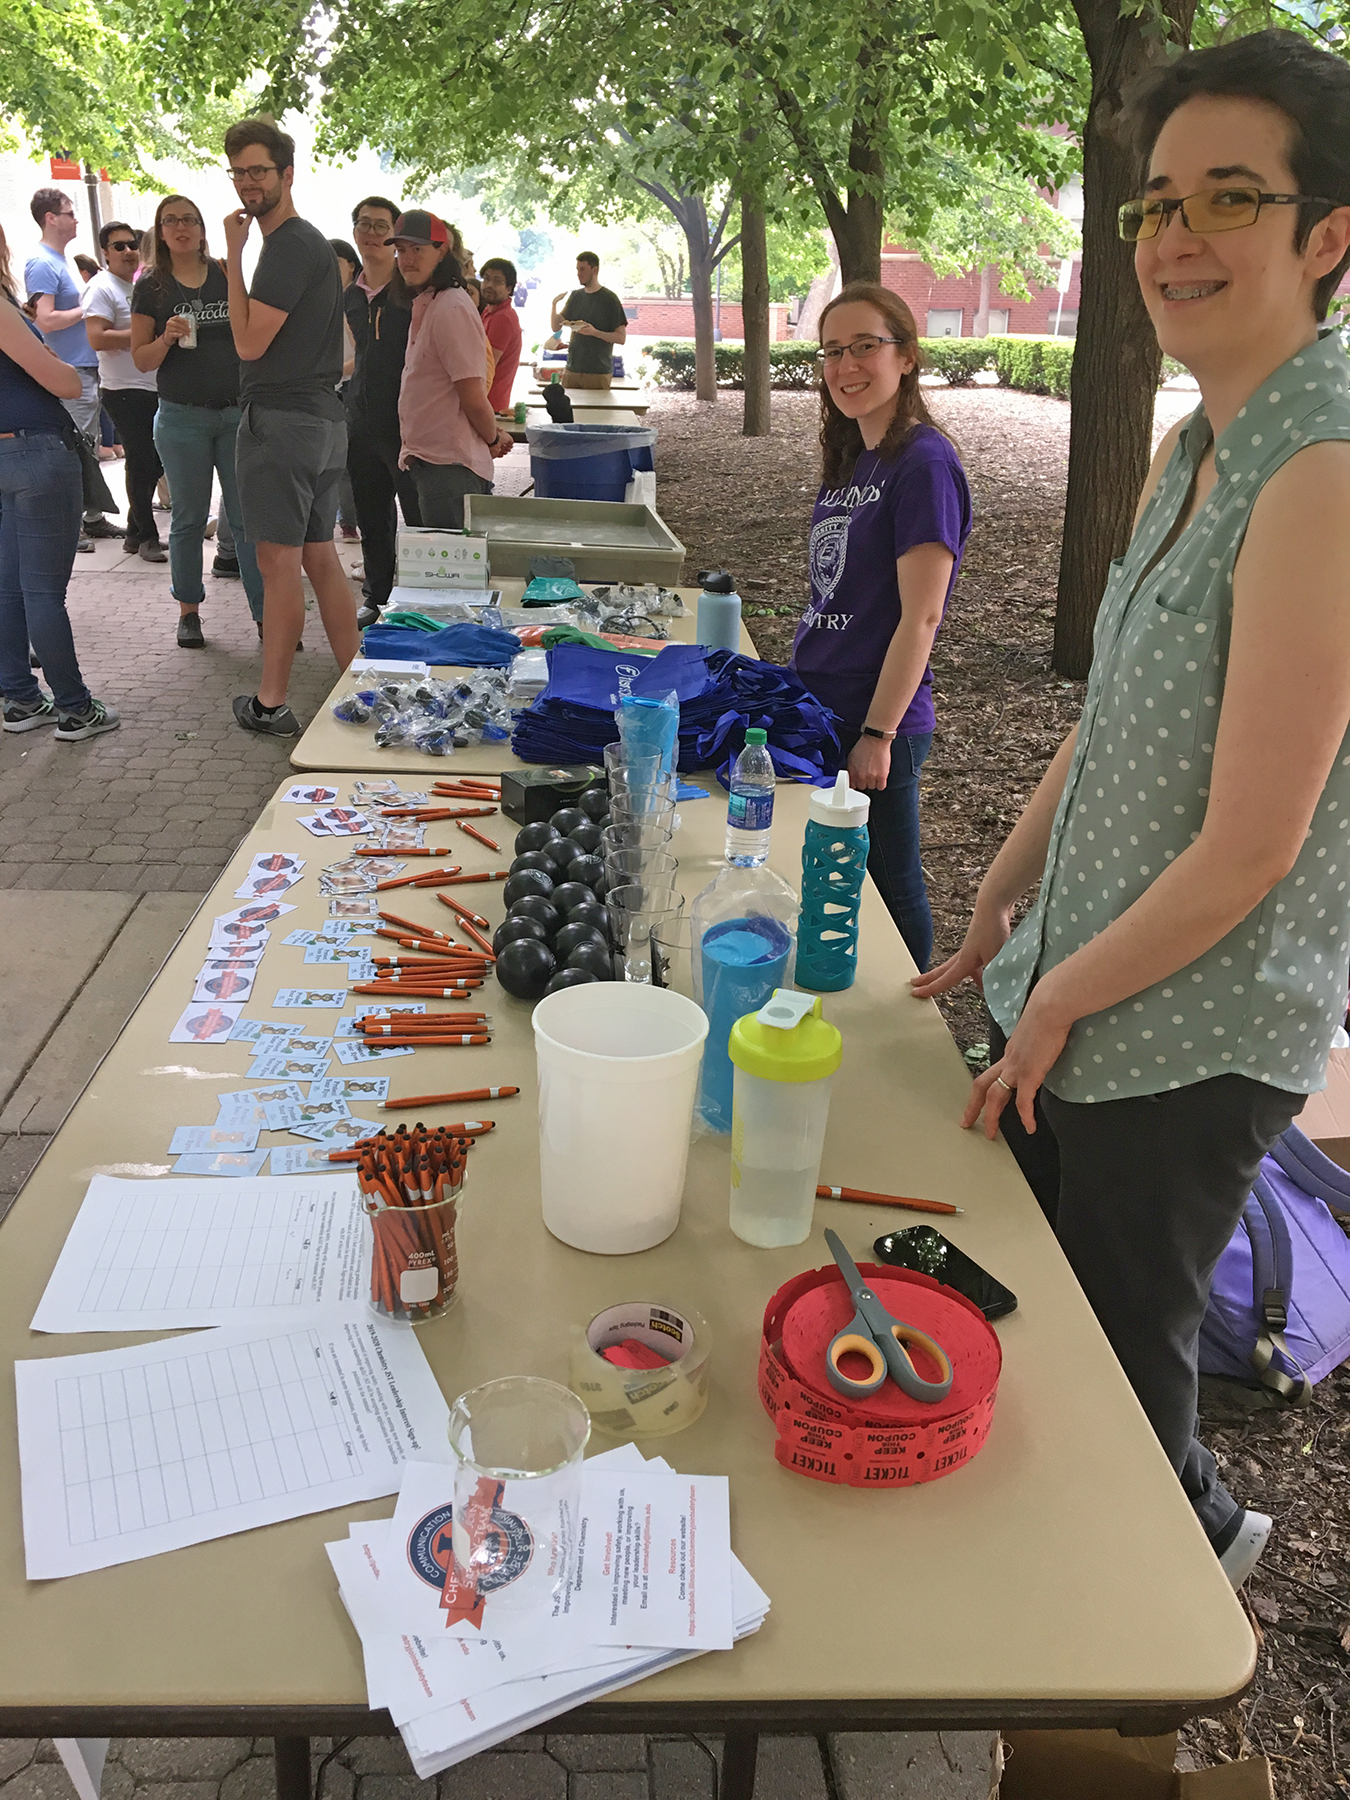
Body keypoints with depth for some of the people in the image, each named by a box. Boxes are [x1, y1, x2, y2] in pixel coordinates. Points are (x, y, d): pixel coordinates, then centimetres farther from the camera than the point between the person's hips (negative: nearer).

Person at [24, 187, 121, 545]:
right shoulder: (41, 264, -13)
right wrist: (85, 310, -13)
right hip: (69, 373, -10)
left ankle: (93, 518, 21)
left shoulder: (58, 261, 18)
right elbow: (45, 320, -22)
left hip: (86, 369, 10)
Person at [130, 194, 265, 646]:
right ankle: (188, 612, 16)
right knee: (189, 519, 6)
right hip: (182, 418, -1)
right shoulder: (151, 287, 3)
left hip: (237, 412, 1)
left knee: (248, 516, -3)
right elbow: (141, 359, 2)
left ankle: (265, 613, -1)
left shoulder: (226, 277, 7)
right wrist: (167, 339, -18)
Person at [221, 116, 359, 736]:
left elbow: (250, 341, -17)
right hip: (322, 417, 10)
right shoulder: (310, 240, 20)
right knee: (320, 557, 13)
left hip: (282, 421, -10)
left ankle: (270, 704, 1)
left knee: (279, 563, -5)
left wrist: (233, 258, -11)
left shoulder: (290, 246, -13)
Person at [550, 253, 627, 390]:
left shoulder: (609, 299, -5)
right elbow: (556, 327, 12)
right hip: (572, 370, 5)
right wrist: (554, 304, -6)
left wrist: (595, 332, -22)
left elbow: (621, 338, -8)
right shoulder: (575, 296, 11)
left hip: (598, 373, -5)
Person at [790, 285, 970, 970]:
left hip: (877, 725, -8)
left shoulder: (923, 463, -15)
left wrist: (878, 734, -21)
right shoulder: (852, 460, 12)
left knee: (888, 889, 6)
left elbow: (920, 617, -19)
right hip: (818, 710, 9)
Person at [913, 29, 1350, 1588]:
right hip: (1081, 989, 9)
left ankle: (1189, 1541, 47)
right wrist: (997, 909, 12)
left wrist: (1058, 999, -12)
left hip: (1194, 1033, -9)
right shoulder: (1188, 451, 5)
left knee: (1114, 1341, 14)